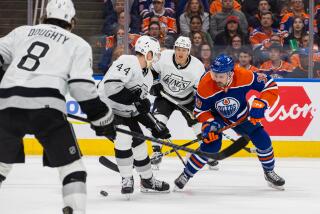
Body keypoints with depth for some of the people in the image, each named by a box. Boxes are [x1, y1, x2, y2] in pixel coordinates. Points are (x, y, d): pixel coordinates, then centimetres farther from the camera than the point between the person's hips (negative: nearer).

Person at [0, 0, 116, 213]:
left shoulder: (22, 31, 23)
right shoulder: (78, 44, 13)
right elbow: (82, 86, 2)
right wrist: (102, 118, 9)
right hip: (46, 106, -3)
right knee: (71, 164, 7)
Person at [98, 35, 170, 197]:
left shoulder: (148, 76, 7)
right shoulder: (127, 62, -23)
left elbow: (141, 108, 13)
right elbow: (111, 85, -36)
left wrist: (154, 126, 5)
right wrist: (134, 98, -33)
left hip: (126, 113, 9)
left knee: (139, 142, 10)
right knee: (124, 138, -25)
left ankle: (147, 181, 28)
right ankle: (127, 180, -13)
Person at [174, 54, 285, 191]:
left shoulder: (244, 77, -34)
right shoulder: (205, 85, -32)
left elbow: (271, 86, -23)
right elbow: (200, 110, -16)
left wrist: (260, 104, -36)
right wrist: (208, 124, -32)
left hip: (241, 116, 2)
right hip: (216, 116, -2)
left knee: (262, 140, -4)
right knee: (211, 145, -22)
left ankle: (269, 172, 23)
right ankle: (185, 175, -5)